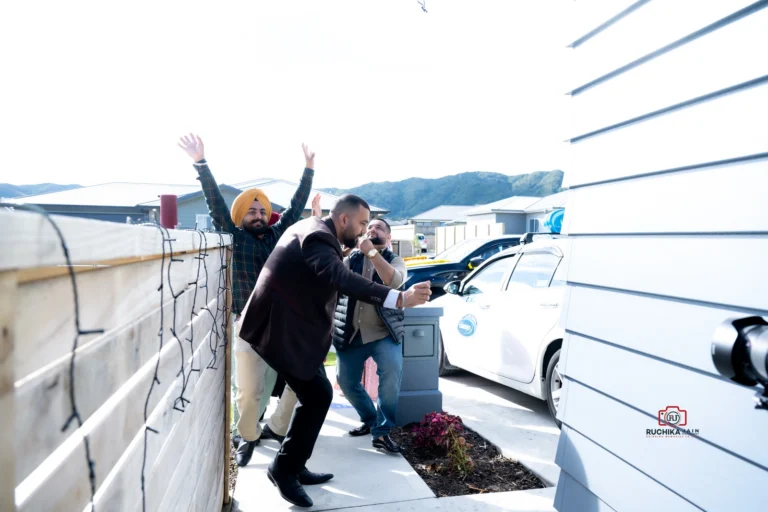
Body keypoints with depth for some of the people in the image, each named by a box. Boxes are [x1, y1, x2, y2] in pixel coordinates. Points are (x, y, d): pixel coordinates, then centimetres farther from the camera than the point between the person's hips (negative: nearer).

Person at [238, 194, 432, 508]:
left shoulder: (315, 229, 8)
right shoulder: (317, 238, -24)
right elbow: (343, 280, -43)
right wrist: (399, 299, -51)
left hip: (289, 326, 10)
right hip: (279, 329, -10)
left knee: (314, 395, 13)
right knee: (318, 395, -6)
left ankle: (292, 466, 24)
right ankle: (284, 469, 8)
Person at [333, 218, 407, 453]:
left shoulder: (395, 260, 3)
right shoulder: (351, 258, 9)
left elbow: (394, 281, -21)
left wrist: (371, 252, -27)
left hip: (383, 333, -3)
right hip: (351, 334, 3)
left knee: (392, 373, -24)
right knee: (345, 381, 6)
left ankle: (382, 432, -11)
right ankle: (370, 419, 31)